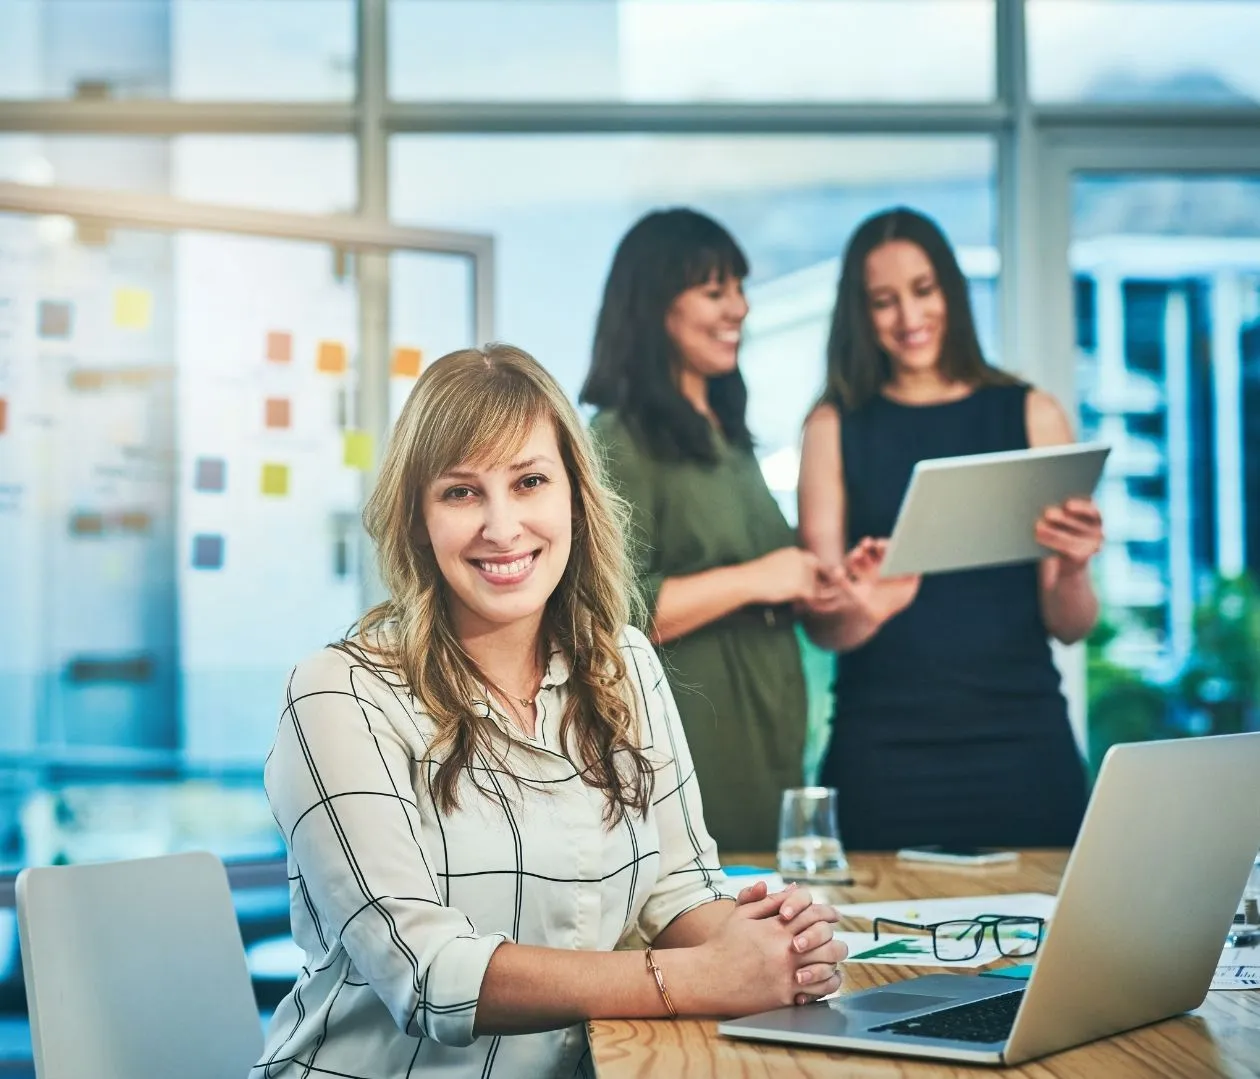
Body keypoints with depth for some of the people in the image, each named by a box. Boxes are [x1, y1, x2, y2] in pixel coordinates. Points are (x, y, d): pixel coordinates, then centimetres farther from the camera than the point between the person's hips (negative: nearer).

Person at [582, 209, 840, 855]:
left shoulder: (726, 436, 16)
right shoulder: (618, 442, -11)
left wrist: (807, 583, 7)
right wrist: (750, 581, -20)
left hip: (762, 742, 8)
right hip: (679, 756, -8)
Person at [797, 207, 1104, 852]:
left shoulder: (1031, 414, 5)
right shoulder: (835, 426, 5)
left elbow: (1070, 626, 4)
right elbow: (823, 628, 0)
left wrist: (1072, 570, -17)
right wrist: (864, 610, -21)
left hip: (1020, 742, 0)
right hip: (884, 748, 0)